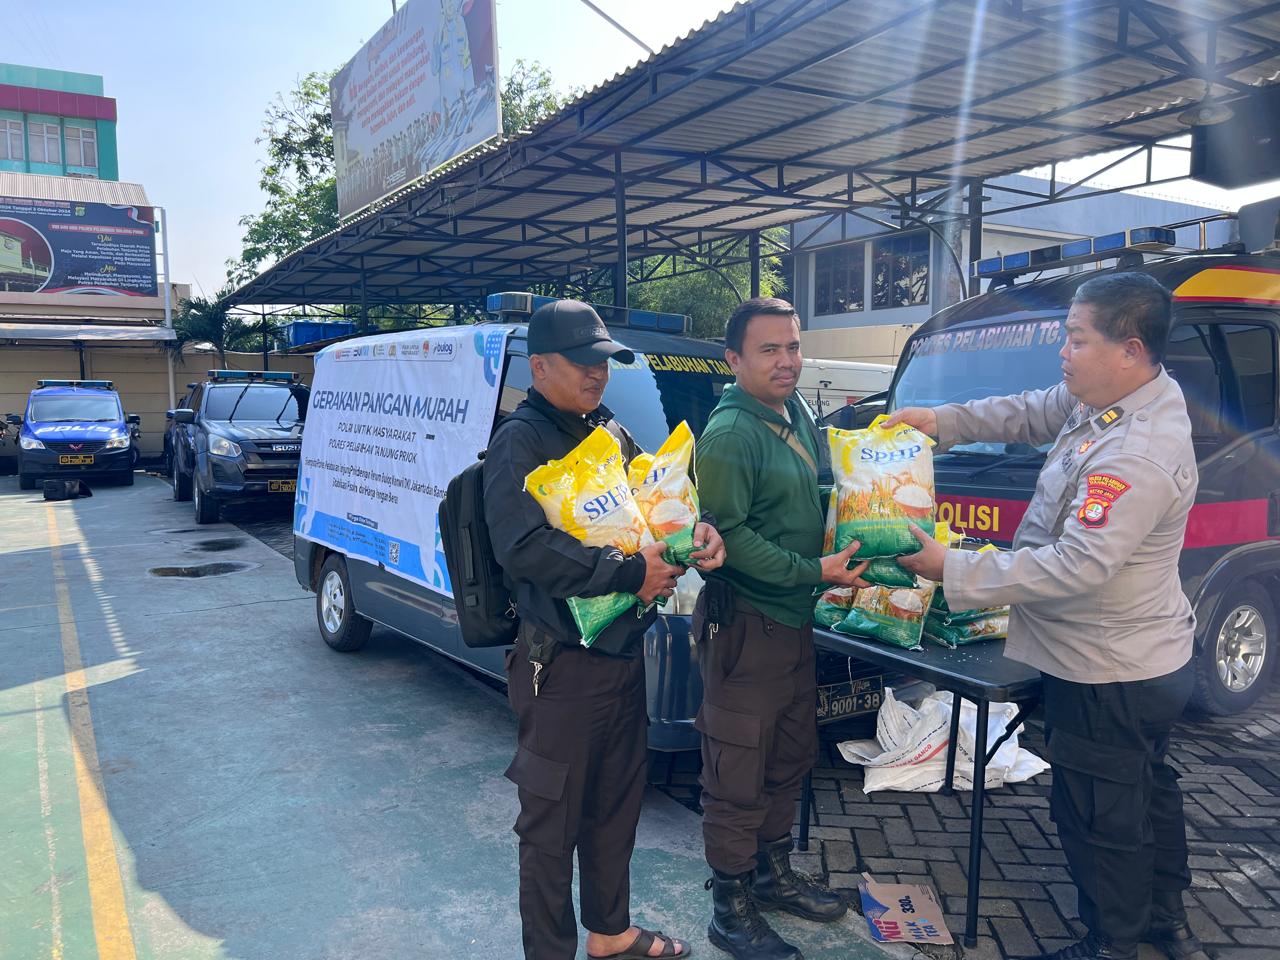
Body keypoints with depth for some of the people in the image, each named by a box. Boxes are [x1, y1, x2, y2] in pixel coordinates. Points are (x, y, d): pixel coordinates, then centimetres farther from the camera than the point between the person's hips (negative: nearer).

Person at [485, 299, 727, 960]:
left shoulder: (611, 434, 11)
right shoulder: (520, 442, -13)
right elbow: (524, 548, -26)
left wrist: (698, 530, -5)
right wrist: (629, 573, -24)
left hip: (625, 654, 8)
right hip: (563, 668, -8)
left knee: (617, 807, 22)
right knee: (552, 823, 7)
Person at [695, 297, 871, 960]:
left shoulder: (798, 416, 10)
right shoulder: (730, 433, -18)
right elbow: (729, 534, -23)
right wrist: (813, 572, -21)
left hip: (795, 619, 9)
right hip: (745, 625, -9)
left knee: (791, 758, 21)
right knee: (738, 776, 3)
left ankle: (773, 874, 40)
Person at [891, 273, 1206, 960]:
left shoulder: (1140, 457, -32)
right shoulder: (1098, 399, -2)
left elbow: (1076, 567, -34)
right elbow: (1031, 414, 13)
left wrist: (953, 571, -30)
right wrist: (943, 420, 2)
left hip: (1109, 677, -11)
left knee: (1099, 814, 8)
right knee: (1147, 789, 27)